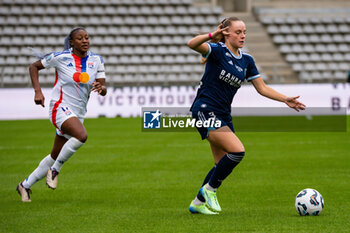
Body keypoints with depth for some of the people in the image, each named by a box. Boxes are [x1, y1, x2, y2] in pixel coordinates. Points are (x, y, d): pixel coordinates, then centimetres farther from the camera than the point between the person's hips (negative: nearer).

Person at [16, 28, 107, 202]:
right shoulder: (61, 57, -7)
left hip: (78, 114, 6)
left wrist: (100, 87, -22)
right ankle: (54, 170, -14)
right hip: (60, 108, -6)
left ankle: (25, 185, 28)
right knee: (81, 136, -33)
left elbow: (104, 90, 3)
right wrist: (37, 91, -7)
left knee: (55, 156, 11)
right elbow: (34, 66, 6)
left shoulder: (96, 60, 3)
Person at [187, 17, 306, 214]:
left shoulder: (247, 60, 11)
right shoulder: (217, 51, -9)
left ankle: (198, 203, 22)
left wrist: (286, 99, 2)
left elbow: (262, 88, 13)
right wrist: (212, 35, -44)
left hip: (223, 115, 8)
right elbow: (192, 44, -28)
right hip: (205, 109, -8)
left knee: (224, 164, 7)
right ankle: (210, 189, -5)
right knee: (238, 150, -22)